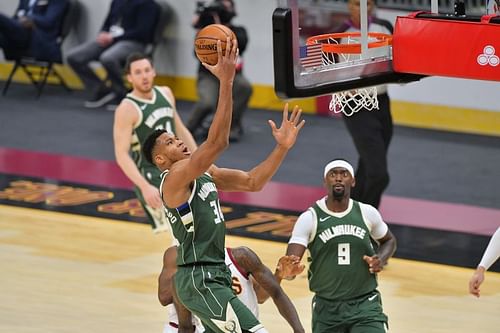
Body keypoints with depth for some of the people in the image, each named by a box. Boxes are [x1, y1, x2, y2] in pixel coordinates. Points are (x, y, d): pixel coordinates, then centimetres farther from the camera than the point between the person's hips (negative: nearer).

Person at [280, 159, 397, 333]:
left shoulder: (367, 213, 0)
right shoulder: (310, 218, -8)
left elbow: (389, 241, 20)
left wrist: (380, 260, -2)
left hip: (365, 305, 0)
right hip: (327, 308, 0)